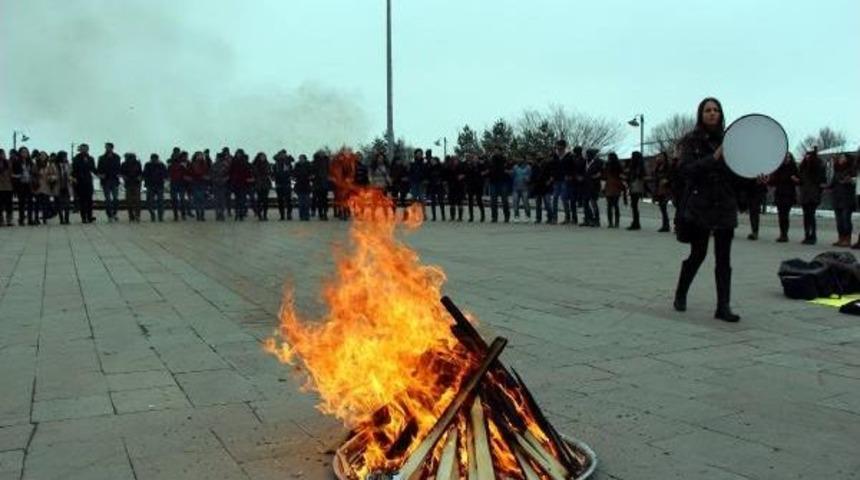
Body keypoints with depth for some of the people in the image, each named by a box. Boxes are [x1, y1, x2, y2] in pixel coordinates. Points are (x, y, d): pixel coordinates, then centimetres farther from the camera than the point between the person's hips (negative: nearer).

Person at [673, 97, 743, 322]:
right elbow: (686, 169, -13)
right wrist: (713, 158, -23)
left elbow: (736, 173, 11)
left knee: (724, 257, 0)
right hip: (699, 205, -3)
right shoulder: (691, 141, 0)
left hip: (725, 206, 3)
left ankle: (723, 307, 3)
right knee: (698, 254, 5)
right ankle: (680, 295, 27)